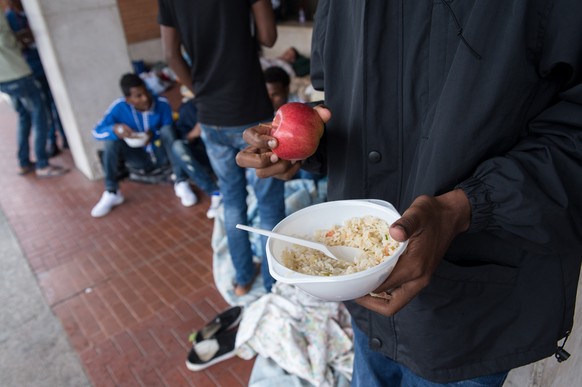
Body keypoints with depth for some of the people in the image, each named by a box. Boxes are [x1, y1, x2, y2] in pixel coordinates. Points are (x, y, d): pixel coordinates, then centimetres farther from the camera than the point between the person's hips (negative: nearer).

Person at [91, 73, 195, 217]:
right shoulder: (119, 107, -15)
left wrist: (154, 134, -33)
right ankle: (112, 193, -14)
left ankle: (181, 183, -28)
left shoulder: (162, 104, -17)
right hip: (140, 159, 1)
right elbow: (97, 132, -13)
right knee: (112, 140, -22)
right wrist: (115, 129, -36)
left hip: (161, 155, -1)